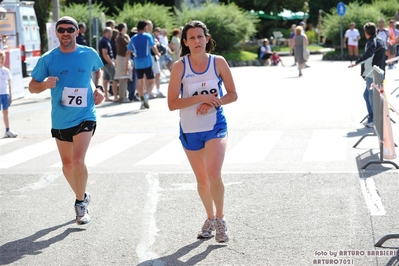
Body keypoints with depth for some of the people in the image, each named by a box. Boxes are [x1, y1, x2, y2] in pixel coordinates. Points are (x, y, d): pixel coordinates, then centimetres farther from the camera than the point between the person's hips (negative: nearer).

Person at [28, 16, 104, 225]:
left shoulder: (89, 54, -4)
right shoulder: (48, 59, -6)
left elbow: (97, 70, 19)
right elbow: (32, 87, -2)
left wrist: (98, 88, 2)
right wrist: (44, 84, -23)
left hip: (85, 117, -2)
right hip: (60, 120, 2)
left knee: (78, 161, -18)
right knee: (67, 164, 14)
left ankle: (80, 202, 2)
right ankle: (82, 197, 37)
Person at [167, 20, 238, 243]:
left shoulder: (218, 62, -5)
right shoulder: (180, 66, -7)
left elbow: (233, 94, 1)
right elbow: (172, 103, -10)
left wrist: (213, 103, -16)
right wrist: (201, 98, -21)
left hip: (215, 126, -1)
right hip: (190, 130, 2)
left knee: (214, 174, -18)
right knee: (202, 179, 13)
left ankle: (220, 218, 2)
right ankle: (210, 218, 34)